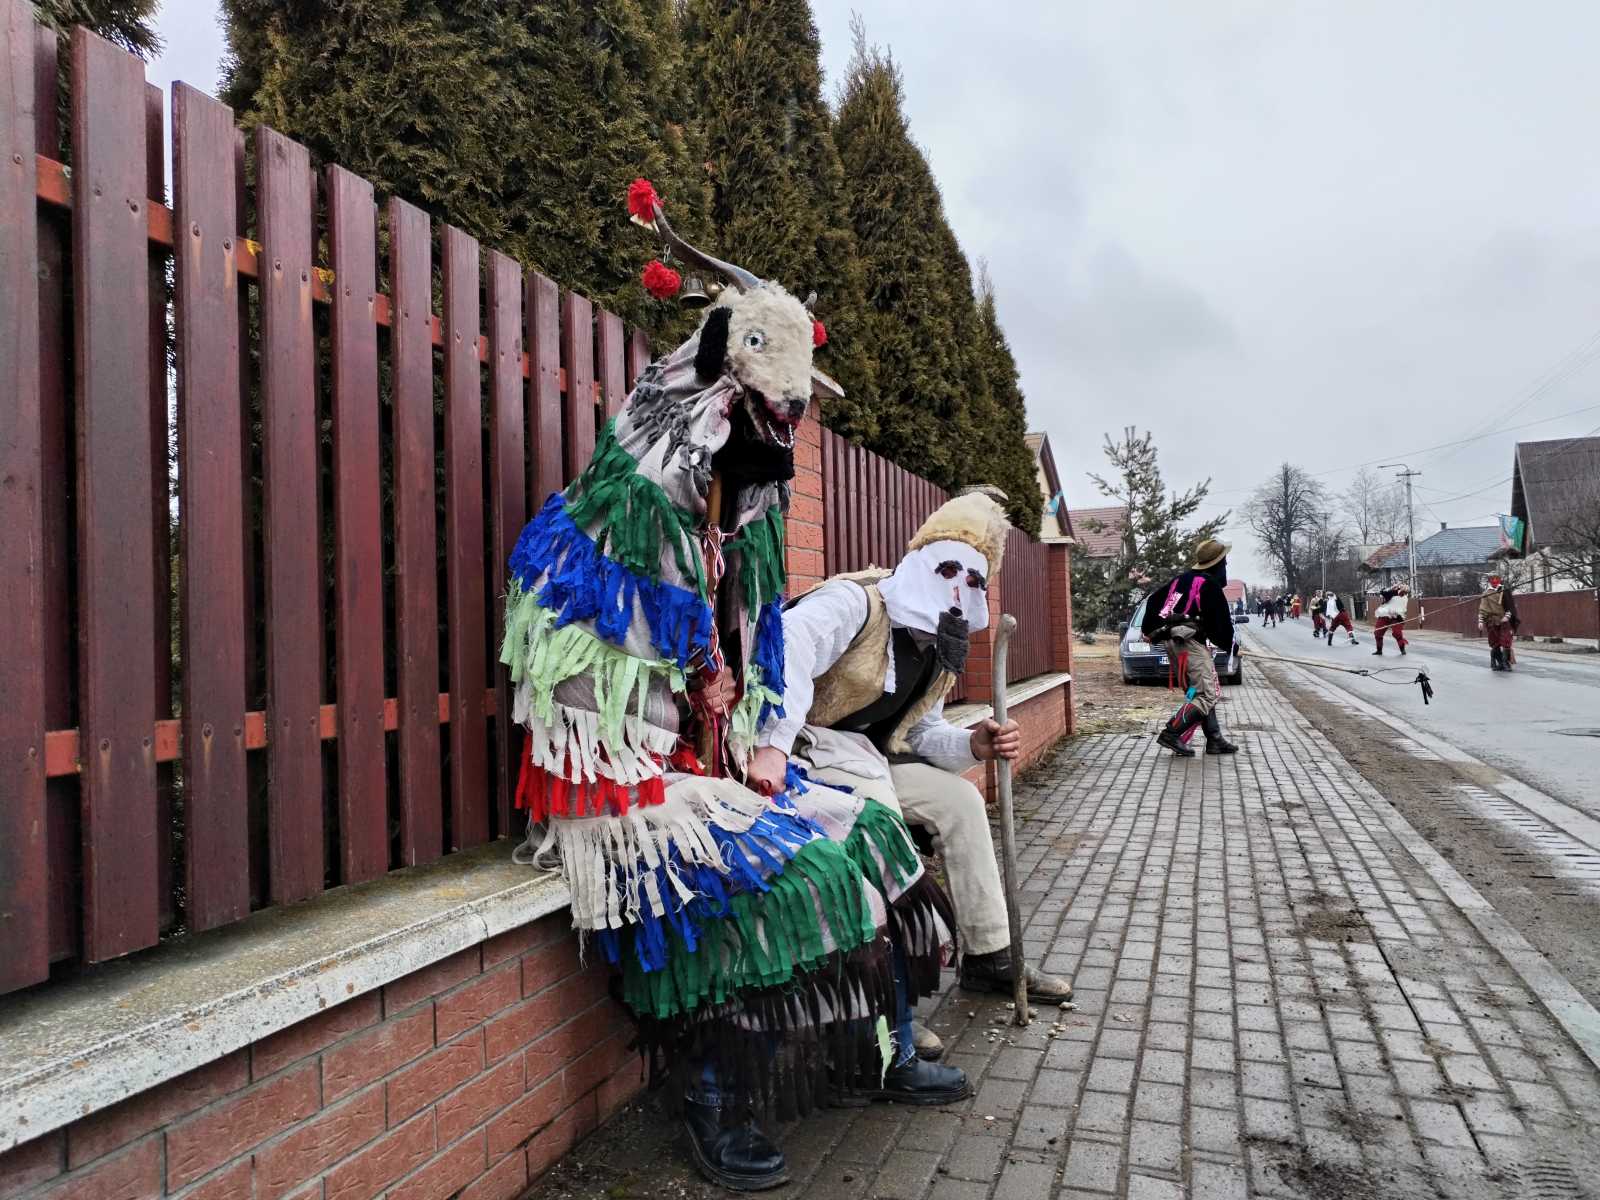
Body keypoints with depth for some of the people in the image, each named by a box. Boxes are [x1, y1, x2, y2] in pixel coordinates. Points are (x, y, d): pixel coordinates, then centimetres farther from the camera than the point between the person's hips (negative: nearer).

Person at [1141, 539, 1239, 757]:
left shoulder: (1181, 579, 17)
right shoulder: (1210, 585, -7)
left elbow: (1154, 599, 19)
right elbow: (1219, 621, -7)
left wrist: (1149, 630, 26)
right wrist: (1229, 644, 9)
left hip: (1171, 640, 9)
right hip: (1190, 641, -9)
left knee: (1202, 692, 14)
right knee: (1207, 695, -9)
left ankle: (1215, 740, 15)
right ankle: (1171, 733, -17)